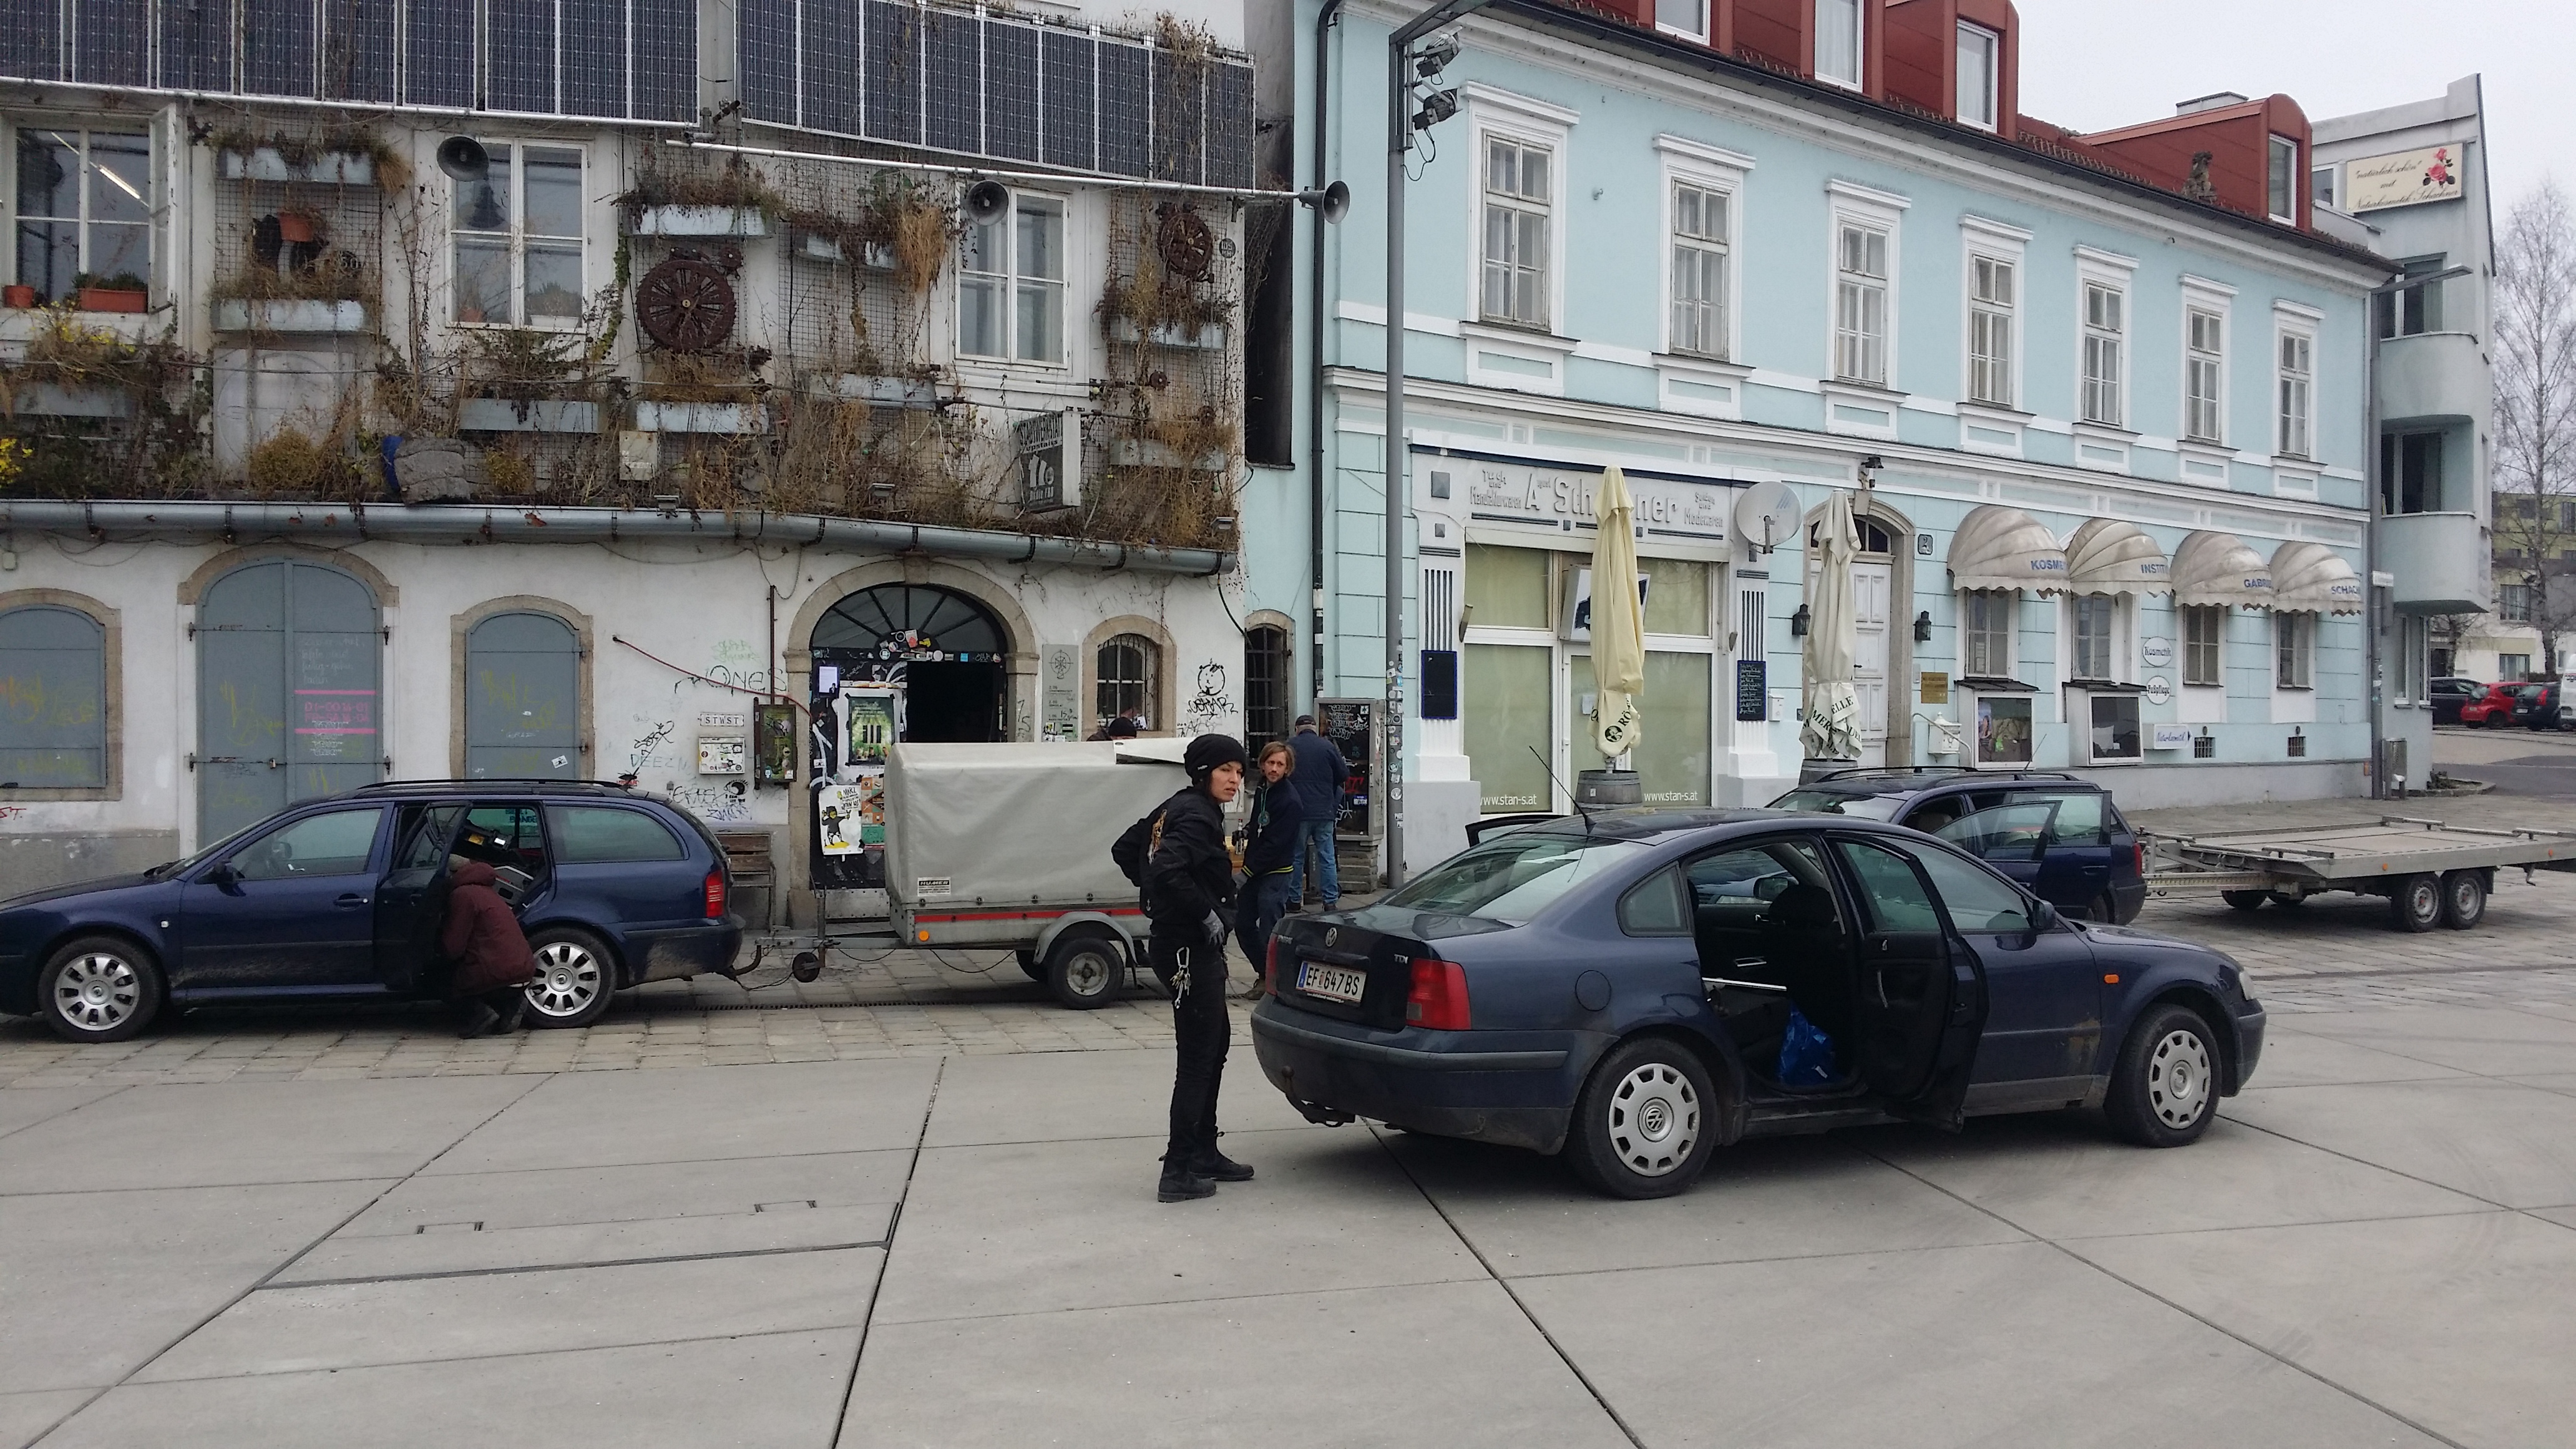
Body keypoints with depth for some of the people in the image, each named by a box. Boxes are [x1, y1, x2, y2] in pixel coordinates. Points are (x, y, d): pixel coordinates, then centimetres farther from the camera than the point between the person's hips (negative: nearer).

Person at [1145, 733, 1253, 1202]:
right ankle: (1178, 1172, -2)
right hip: (1190, 948, -11)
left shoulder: (1181, 810, 13)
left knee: (1215, 1043, 19)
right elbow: (1168, 870, -32)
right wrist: (1206, 913, -22)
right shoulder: (1196, 816, -17)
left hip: (1191, 946, 11)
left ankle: (1204, 1153, 28)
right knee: (1197, 1057, -6)